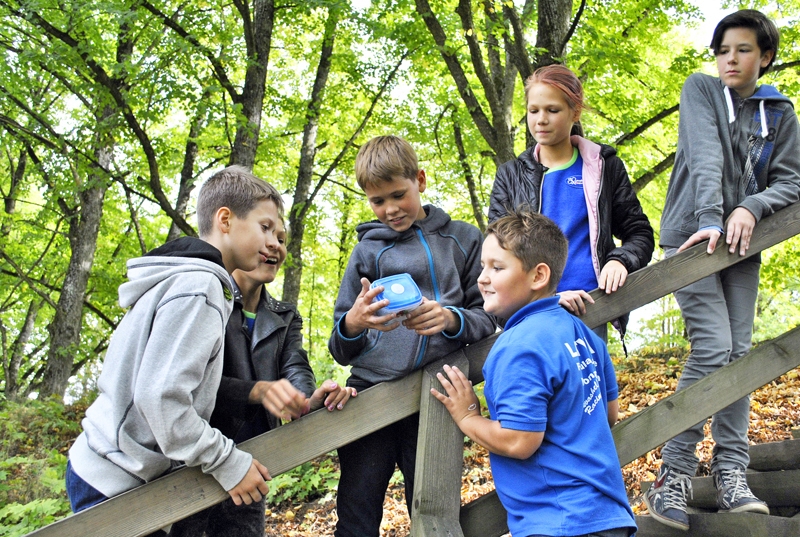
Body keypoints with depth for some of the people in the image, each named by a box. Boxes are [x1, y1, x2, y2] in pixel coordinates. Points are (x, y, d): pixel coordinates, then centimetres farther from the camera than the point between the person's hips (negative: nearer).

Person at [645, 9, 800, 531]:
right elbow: (706, 158, -13)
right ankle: (673, 476, -9)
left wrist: (751, 208, -15)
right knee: (713, 347, -16)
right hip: (692, 236, -4)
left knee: (739, 352, -1)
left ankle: (732, 476, 5)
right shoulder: (701, 89, 2)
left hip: (742, 246, 4)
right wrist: (710, 220, -25)